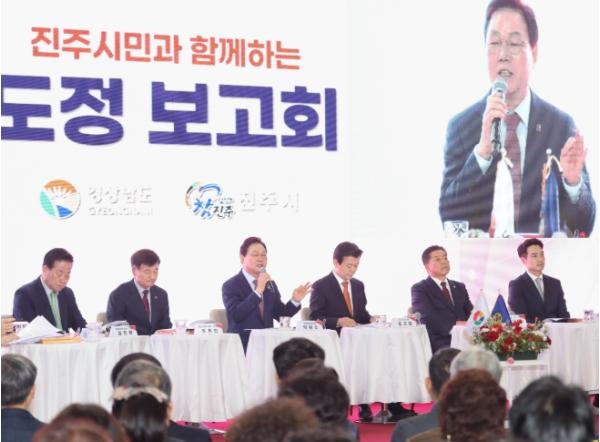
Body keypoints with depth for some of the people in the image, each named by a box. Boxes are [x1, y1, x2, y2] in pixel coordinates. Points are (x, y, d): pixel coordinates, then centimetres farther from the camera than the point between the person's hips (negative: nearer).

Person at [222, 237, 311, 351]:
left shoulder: (271, 284, 17)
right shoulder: (231, 285, -2)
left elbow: (280, 315, 18)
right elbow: (235, 315, -17)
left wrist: (295, 300, 0)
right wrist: (258, 291, -21)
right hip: (243, 345, -4)